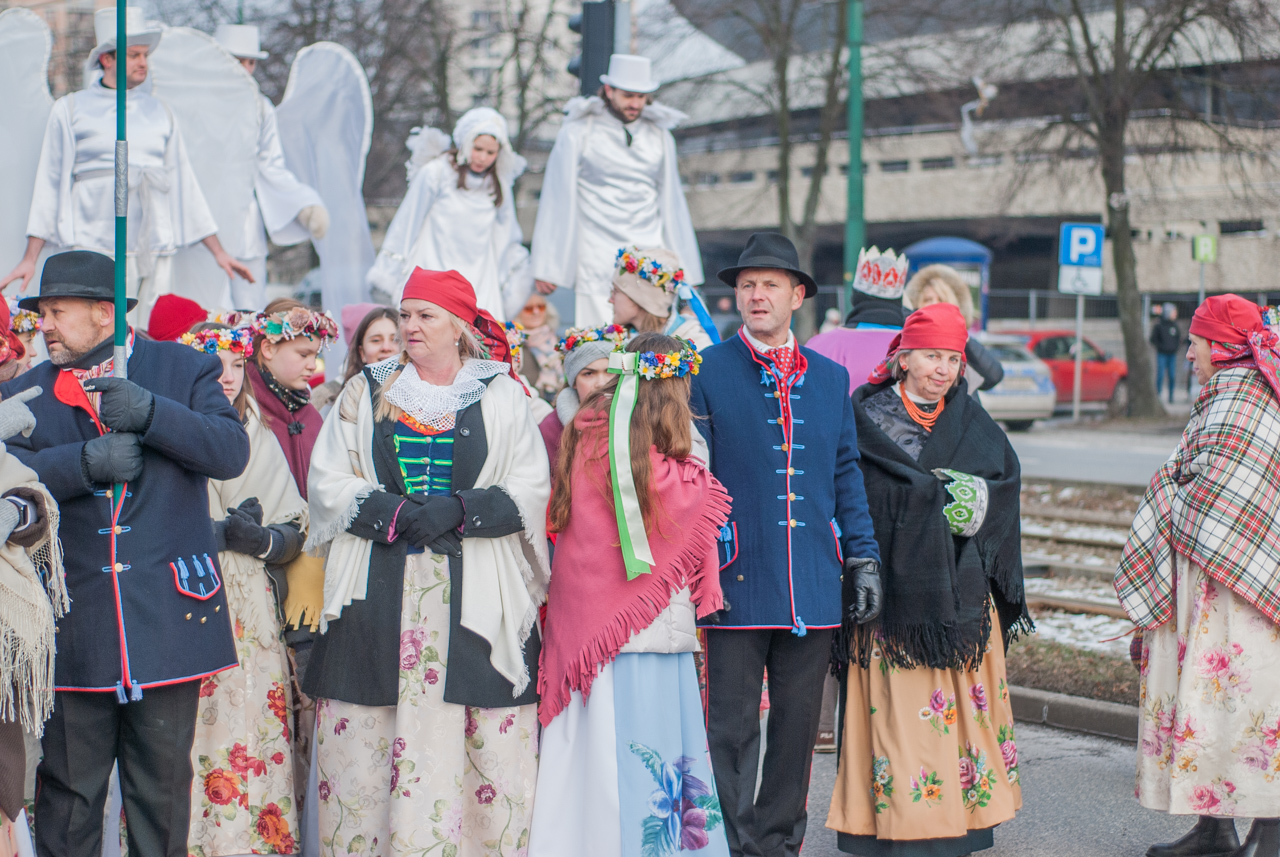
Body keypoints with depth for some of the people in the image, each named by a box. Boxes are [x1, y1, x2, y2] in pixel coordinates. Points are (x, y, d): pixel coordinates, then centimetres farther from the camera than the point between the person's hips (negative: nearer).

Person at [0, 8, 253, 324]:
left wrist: (218, 252, 16)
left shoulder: (159, 112, 17)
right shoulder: (70, 110, 8)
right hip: (93, 249, -3)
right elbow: (50, 183, 8)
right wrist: (30, 259, 3)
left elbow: (182, 181, 19)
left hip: (154, 251, 3)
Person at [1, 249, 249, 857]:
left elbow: (232, 450, -6)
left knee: (163, 783, 7)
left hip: (166, 615, -1)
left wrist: (150, 413, -16)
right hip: (73, 621, 1)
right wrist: (86, 461, -19)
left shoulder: (183, 369, 7)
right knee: (69, 787, 3)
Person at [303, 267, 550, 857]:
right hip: (379, 591, 1)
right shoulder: (365, 393, 13)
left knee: (487, 741, -6)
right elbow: (328, 482, 7)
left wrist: (458, 510, -13)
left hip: (474, 596, -1)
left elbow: (531, 489, 3)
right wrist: (394, 512, -10)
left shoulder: (502, 395, 9)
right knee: (365, 737, -3)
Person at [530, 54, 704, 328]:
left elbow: (671, 203, 17)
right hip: (597, 262, -3)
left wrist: (683, 270, 14)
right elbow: (558, 200, 2)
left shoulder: (660, 136, 13)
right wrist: (547, 267, -2)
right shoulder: (577, 133, 1)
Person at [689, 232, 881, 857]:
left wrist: (862, 557, 9)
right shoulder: (705, 373, 0)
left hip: (813, 586, 4)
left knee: (798, 724, 10)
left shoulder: (830, 379, 12)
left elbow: (846, 477, 16)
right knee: (732, 728, -1)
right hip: (738, 582, -4)